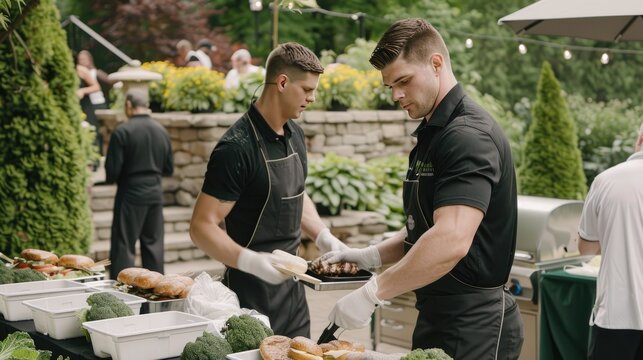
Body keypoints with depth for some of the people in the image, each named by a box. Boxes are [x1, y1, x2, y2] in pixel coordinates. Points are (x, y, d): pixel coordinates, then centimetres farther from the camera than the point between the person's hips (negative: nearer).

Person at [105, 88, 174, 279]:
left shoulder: (122, 132, -13)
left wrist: (112, 178, 9)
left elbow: (112, 170, -12)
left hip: (131, 194, -5)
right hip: (155, 194, 5)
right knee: (153, 244, 12)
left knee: (123, 247, 1)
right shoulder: (161, 131, 4)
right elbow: (169, 169, 9)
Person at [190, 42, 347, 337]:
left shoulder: (295, 135, 7)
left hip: (292, 286, 8)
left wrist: (323, 237, 7)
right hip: (251, 293, -8)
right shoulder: (237, 147, -20)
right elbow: (202, 227, -21)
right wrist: (251, 261, -35)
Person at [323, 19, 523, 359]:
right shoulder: (431, 133, 12)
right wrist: (370, 256, 6)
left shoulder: (469, 135, -19)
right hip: (435, 316, 9)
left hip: (475, 326, -9)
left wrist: (372, 293, -28)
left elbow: (451, 241, -30)